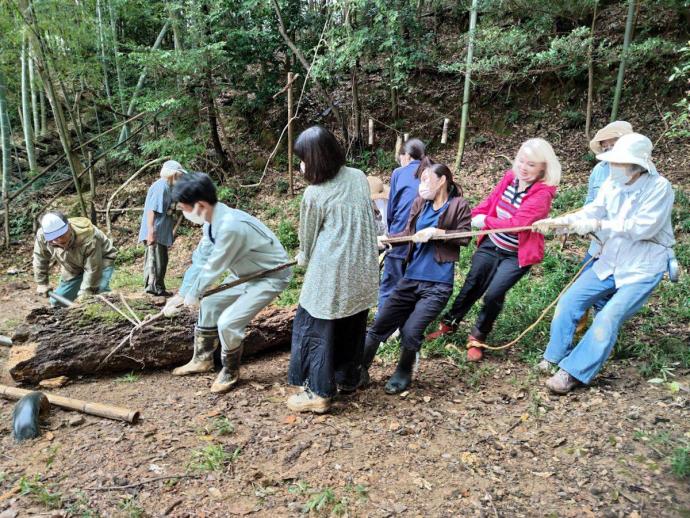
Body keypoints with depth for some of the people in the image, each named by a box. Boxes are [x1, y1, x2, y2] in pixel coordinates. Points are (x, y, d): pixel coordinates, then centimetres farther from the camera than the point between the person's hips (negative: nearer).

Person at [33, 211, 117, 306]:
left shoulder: (88, 239, -39)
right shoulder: (42, 235, -25)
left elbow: (92, 269, -30)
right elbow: (40, 258, -5)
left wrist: (84, 294, -27)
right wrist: (41, 283, -1)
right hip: (74, 268, 6)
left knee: (100, 290, -32)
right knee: (57, 302, 6)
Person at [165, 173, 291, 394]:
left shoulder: (230, 226, -35)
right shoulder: (213, 220, -6)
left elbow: (213, 268, -23)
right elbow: (200, 259, 3)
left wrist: (192, 295, -7)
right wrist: (181, 294, 4)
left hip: (271, 276, -9)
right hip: (247, 274, 9)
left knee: (228, 322, -16)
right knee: (209, 304, 16)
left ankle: (230, 373, 11)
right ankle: (202, 359, 34)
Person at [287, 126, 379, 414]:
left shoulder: (314, 194, -12)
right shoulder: (359, 177, 4)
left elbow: (307, 240, 1)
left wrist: (303, 259, 24)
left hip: (330, 274, -6)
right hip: (362, 271, 7)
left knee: (316, 329, 8)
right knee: (353, 327, 20)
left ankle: (319, 393, 15)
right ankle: (347, 379, 36)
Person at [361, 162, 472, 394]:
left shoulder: (459, 205, -3)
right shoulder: (419, 203, 9)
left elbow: (465, 236, -5)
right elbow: (408, 234, 11)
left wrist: (436, 232, -16)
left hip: (438, 283, -5)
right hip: (411, 277, 5)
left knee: (411, 331, -13)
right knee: (380, 324, 5)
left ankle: (403, 374, 17)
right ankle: (359, 371, 21)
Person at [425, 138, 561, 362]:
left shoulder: (542, 193, -20)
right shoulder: (510, 177, -5)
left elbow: (517, 223, -29)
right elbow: (489, 203, 2)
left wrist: (485, 221, -24)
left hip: (517, 255, -5)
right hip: (491, 245, 5)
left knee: (494, 294, -13)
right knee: (471, 286, 13)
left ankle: (477, 338, 11)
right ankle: (449, 323, 32)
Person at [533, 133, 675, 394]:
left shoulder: (659, 187, -17)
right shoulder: (612, 184, -2)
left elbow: (642, 227, -25)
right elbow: (592, 211, -6)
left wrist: (598, 225, -28)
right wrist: (556, 221, -21)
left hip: (643, 269, -6)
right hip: (609, 262, 6)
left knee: (609, 317, -19)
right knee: (570, 301, -2)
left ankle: (573, 373, -13)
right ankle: (556, 357, 12)